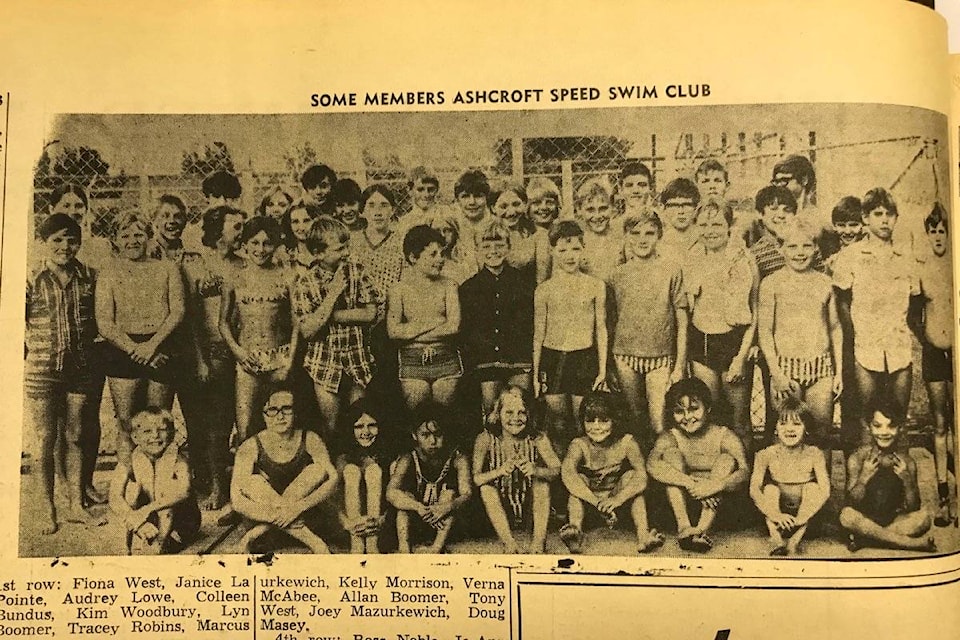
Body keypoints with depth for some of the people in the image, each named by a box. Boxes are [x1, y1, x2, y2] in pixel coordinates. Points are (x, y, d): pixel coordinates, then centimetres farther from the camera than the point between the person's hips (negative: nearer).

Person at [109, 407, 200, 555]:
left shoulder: (178, 461, -15)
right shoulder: (128, 463, -9)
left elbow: (184, 492, -34)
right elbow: (114, 498, -23)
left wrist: (148, 509, -43)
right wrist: (137, 521, -41)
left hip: (179, 522, -2)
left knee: (169, 486, -28)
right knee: (133, 487, -20)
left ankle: (161, 542, -23)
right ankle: (135, 543, -20)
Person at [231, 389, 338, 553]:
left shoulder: (309, 440, -10)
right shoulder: (251, 447, -14)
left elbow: (333, 478, -20)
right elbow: (236, 499, -22)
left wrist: (299, 506, -34)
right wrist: (282, 513, -34)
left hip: (303, 512, 1)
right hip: (264, 510, 0)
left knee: (318, 470, -22)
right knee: (252, 482, -27)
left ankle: (254, 535, -24)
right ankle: (310, 540, -28)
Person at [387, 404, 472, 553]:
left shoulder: (457, 459, -10)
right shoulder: (408, 461, -10)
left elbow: (467, 493, -22)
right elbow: (391, 493, -26)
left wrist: (447, 507, -43)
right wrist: (418, 507, -42)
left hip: (448, 523, 0)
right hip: (415, 526, 1)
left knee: (449, 492, -24)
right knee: (406, 495, -23)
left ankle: (438, 547, -34)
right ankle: (404, 548, -34)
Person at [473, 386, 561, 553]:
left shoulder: (537, 438, -11)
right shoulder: (486, 439, -13)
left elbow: (557, 469, -19)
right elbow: (475, 478, -21)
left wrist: (536, 470, -40)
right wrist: (499, 472, -40)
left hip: (531, 509, 0)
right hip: (500, 510, 0)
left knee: (542, 478, -24)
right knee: (486, 487, -26)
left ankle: (539, 540, -26)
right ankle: (509, 543, -29)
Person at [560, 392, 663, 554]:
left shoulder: (626, 443, -17)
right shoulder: (579, 445, -19)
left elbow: (641, 477, -26)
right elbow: (567, 472, -37)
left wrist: (617, 499, -41)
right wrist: (596, 501, -47)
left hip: (618, 493, 0)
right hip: (588, 501, 0)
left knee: (630, 475, -24)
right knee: (579, 479, -25)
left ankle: (643, 535, -32)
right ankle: (575, 529, -38)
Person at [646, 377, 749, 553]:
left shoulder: (724, 436, -5)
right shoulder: (670, 437, -3)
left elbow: (744, 471, -21)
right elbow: (652, 465, -24)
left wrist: (713, 486, -39)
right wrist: (690, 483, -37)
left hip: (717, 502, 0)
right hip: (681, 502, 1)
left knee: (726, 460, -21)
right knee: (671, 454, -17)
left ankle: (703, 528, -35)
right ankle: (683, 526, -32)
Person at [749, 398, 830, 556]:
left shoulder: (813, 454, -10)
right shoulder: (766, 455, -11)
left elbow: (825, 490, -21)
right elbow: (754, 488, -21)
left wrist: (802, 517, -34)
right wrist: (775, 515, -37)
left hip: (803, 509, 0)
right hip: (777, 509, 0)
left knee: (812, 487, -23)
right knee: (769, 488, -23)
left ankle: (796, 540, -31)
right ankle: (775, 537, -37)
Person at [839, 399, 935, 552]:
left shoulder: (906, 462, -3)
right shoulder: (857, 459, -8)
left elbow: (913, 508, -6)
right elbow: (851, 504, -12)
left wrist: (907, 480, -22)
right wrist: (863, 478, -27)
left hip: (894, 519, 2)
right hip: (865, 519, -2)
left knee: (923, 518, -24)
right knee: (846, 516, -33)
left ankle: (865, 538, -21)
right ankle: (911, 543, -24)